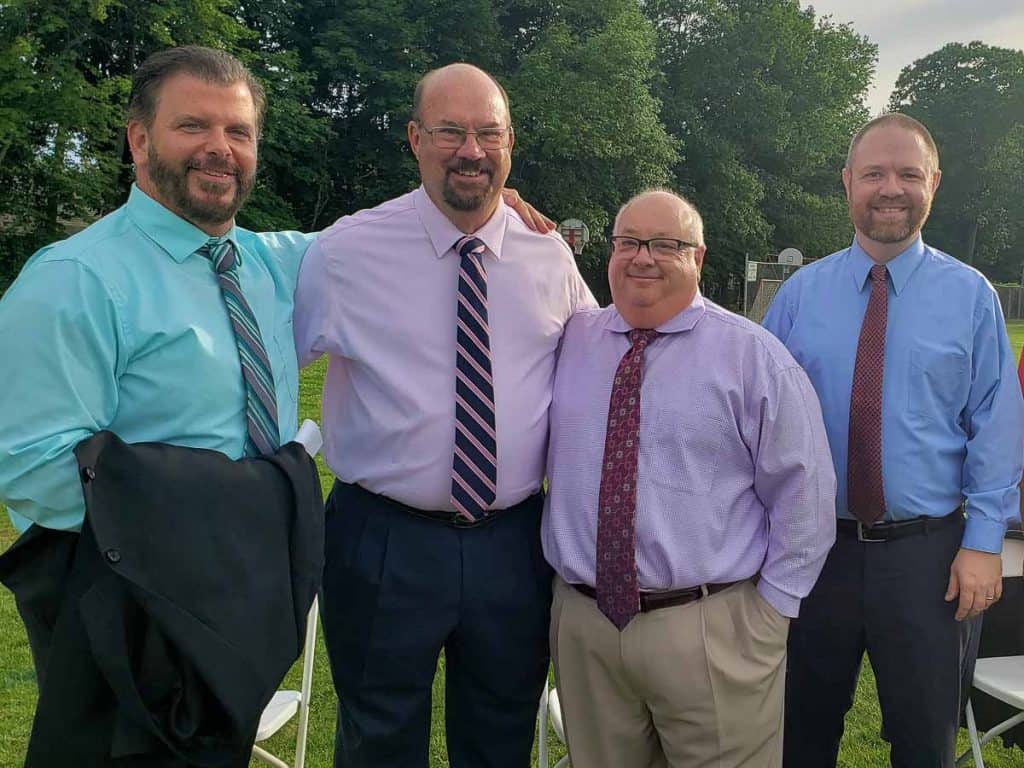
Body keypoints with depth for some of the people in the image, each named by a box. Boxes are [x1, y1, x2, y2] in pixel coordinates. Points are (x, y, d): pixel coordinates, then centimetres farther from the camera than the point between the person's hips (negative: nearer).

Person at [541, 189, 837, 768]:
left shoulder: (755, 356, -3)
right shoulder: (571, 339, 7)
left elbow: (804, 494, -2)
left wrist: (770, 610, -4)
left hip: (714, 635, -3)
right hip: (583, 626, 4)